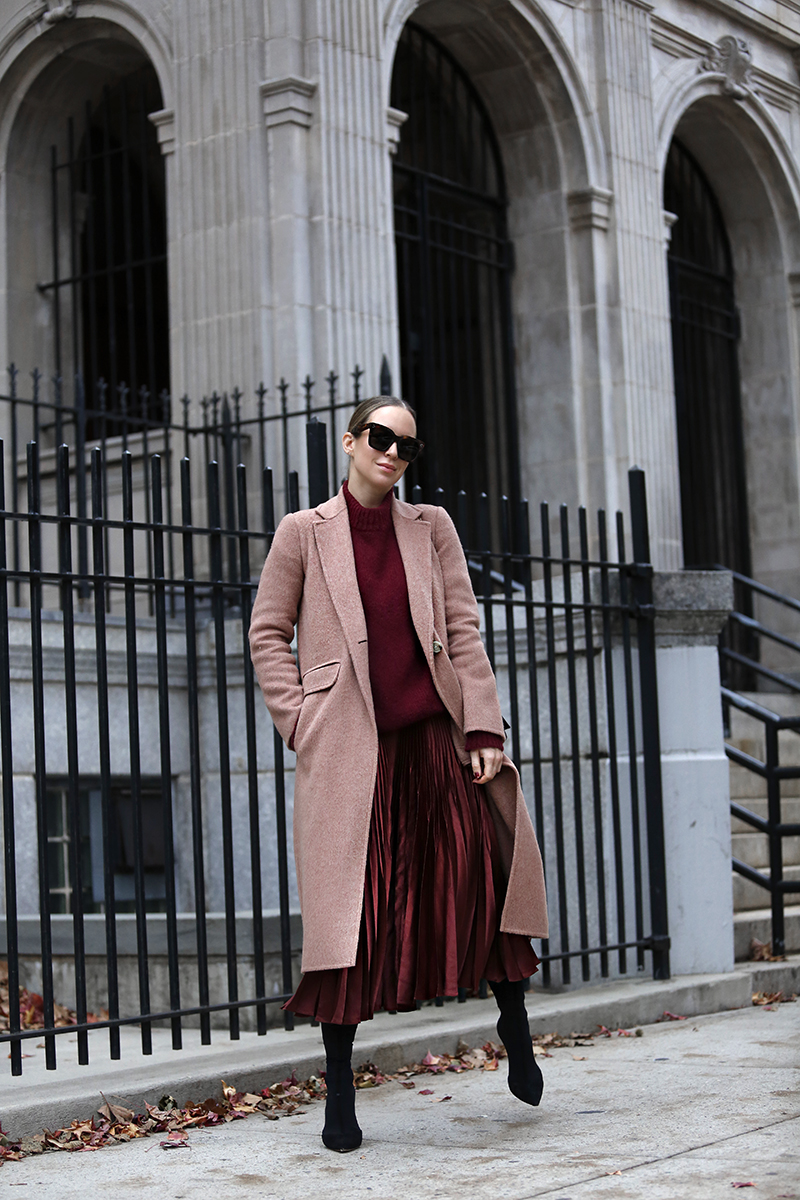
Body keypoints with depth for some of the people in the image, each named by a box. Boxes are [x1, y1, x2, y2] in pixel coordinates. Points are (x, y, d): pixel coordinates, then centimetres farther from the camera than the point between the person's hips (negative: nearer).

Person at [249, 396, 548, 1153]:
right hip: (350, 750, -2)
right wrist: (300, 724, -3)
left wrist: (483, 727, -2)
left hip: (435, 740, 2)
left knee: (492, 875, -6)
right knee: (350, 913, -2)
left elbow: (464, 630, 7)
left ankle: (514, 1028, 18)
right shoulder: (304, 533, 6)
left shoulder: (431, 528, 12)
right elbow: (268, 634, 8)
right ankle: (339, 1092, 9)